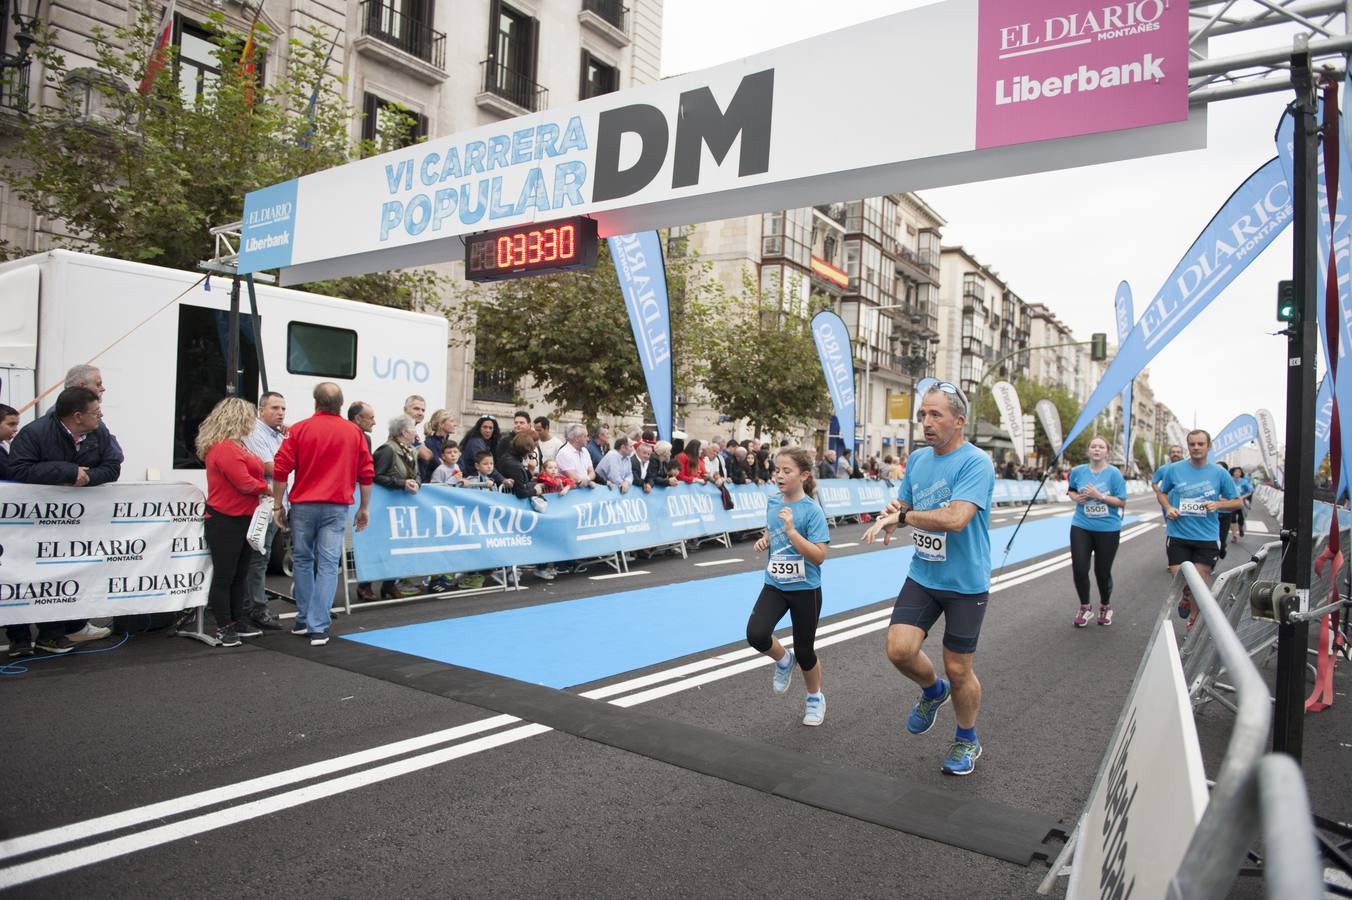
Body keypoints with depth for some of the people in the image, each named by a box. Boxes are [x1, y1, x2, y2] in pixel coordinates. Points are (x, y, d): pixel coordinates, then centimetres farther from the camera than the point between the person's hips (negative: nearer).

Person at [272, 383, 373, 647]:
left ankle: (304, 620, 23)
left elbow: (280, 469, -3)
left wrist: (277, 505, 5)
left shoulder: (299, 430, 1)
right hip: (337, 506, 0)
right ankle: (319, 627, -5)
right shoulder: (354, 432, 5)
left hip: (304, 505, 0)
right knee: (328, 564, -1)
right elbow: (366, 473, 5)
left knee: (302, 560, 16)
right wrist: (364, 508, 12)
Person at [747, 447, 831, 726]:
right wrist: (764, 541, -1)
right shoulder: (772, 502, 1)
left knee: (804, 650, 8)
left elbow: (819, 556, -21)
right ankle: (784, 660, 15)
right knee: (756, 635, -18)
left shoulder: (811, 510, -17)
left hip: (805, 589, -4)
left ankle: (815, 698, 37)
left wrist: (791, 530, -29)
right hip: (774, 585, 4)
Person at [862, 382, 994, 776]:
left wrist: (903, 515, -18)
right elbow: (901, 506, 14)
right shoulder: (917, 459, 4)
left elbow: (956, 518, -31)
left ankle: (967, 740, 33)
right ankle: (933, 690, 26)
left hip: (965, 584, -5)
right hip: (922, 576, 5)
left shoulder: (976, 463, -19)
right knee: (899, 649, -8)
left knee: (958, 669, 6)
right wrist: (887, 521, -10)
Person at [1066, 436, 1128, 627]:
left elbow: (1122, 502, -10)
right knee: (1079, 569, -3)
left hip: (1108, 529, -2)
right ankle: (1085, 607, 20)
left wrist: (1100, 496, -22)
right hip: (1081, 527, 2)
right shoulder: (1078, 471, -1)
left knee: (1102, 571, 8)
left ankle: (1105, 607, 34)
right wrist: (1076, 497, -5)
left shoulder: (1114, 473, -10)